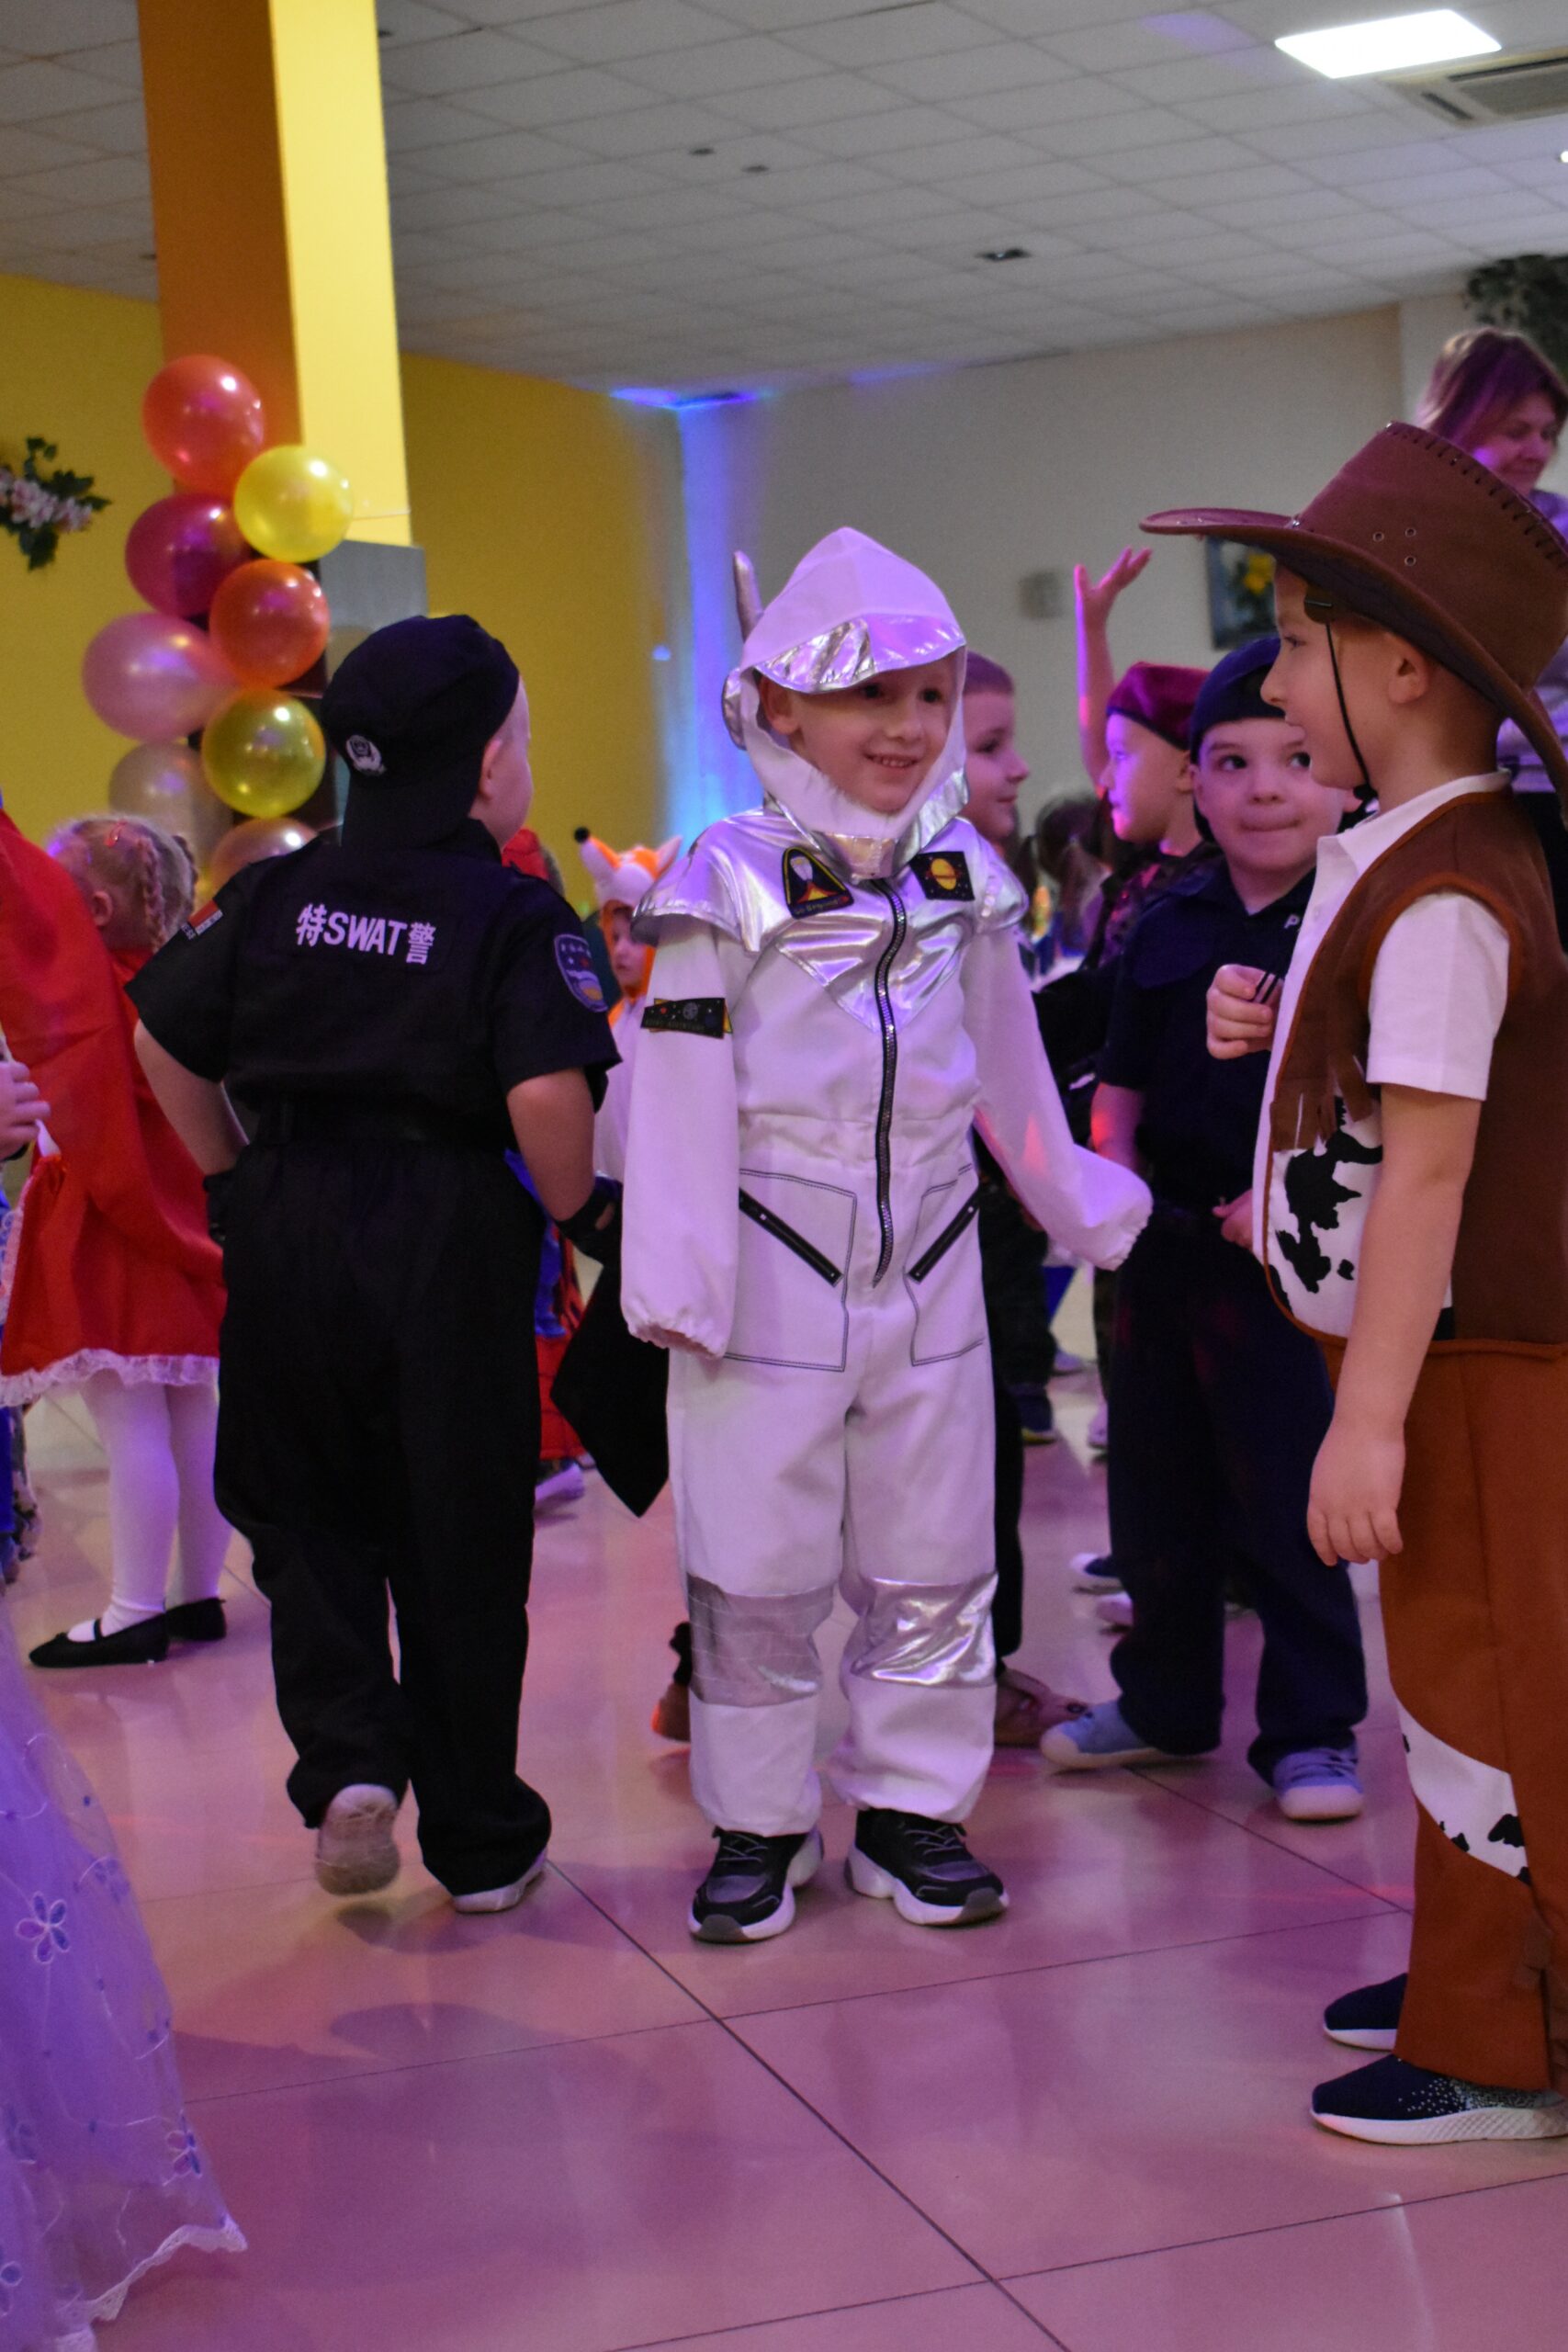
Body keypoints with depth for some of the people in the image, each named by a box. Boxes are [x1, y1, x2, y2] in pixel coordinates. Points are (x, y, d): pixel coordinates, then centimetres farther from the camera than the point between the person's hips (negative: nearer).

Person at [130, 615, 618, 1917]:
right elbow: (546, 1091, -21)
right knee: (457, 1540, 9)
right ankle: (480, 1842, 19)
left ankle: (349, 1756, -1)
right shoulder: (515, 914, -9)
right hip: (449, 1236, -3)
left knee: (307, 1513, 19)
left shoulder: (276, 894, 4)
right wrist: (579, 1214, -5)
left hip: (287, 1226, 3)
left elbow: (165, 1042, 6)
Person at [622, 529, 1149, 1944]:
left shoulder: (966, 878, 7)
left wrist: (1085, 1207, 24)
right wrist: (676, 1280, -13)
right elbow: (685, 1096, -9)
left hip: (931, 1277, 4)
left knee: (930, 1570, 9)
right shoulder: (729, 887, -7)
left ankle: (912, 1811, 22)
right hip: (774, 1280, -4)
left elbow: (1009, 1073, 18)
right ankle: (758, 1826, 16)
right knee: (756, 1574, 3)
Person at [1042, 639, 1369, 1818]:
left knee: (1287, 1499, 2)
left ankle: (1311, 1732, 17)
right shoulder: (1171, 927, 7)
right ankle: (1166, 1700, 33)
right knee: (1155, 1489, 16)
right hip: (1161, 1249, 6)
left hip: (1287, 1255, -5)